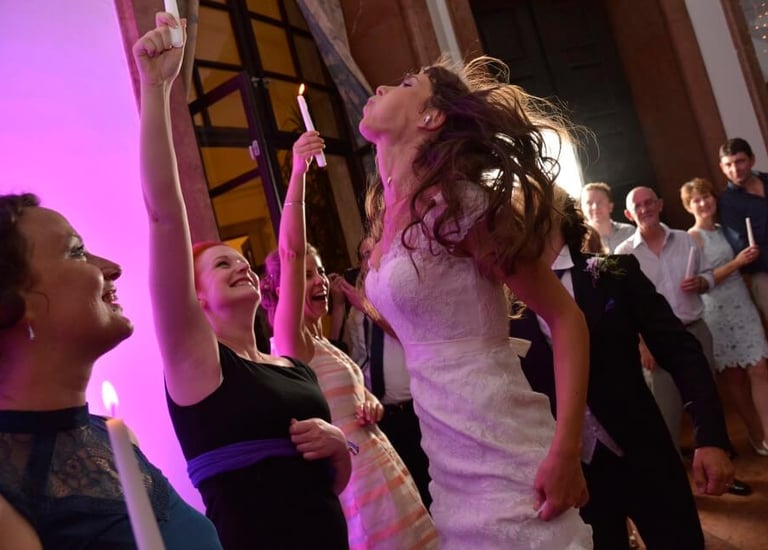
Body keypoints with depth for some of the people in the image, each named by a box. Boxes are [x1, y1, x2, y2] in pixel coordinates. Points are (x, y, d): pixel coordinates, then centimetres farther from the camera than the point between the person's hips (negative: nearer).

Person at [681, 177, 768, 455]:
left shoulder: (724, 229, 12)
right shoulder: (692, 237, -7)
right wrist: (737, 262, -17)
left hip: (743, 307, 5)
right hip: (718, 314, -5)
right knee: (735, 377, 4)